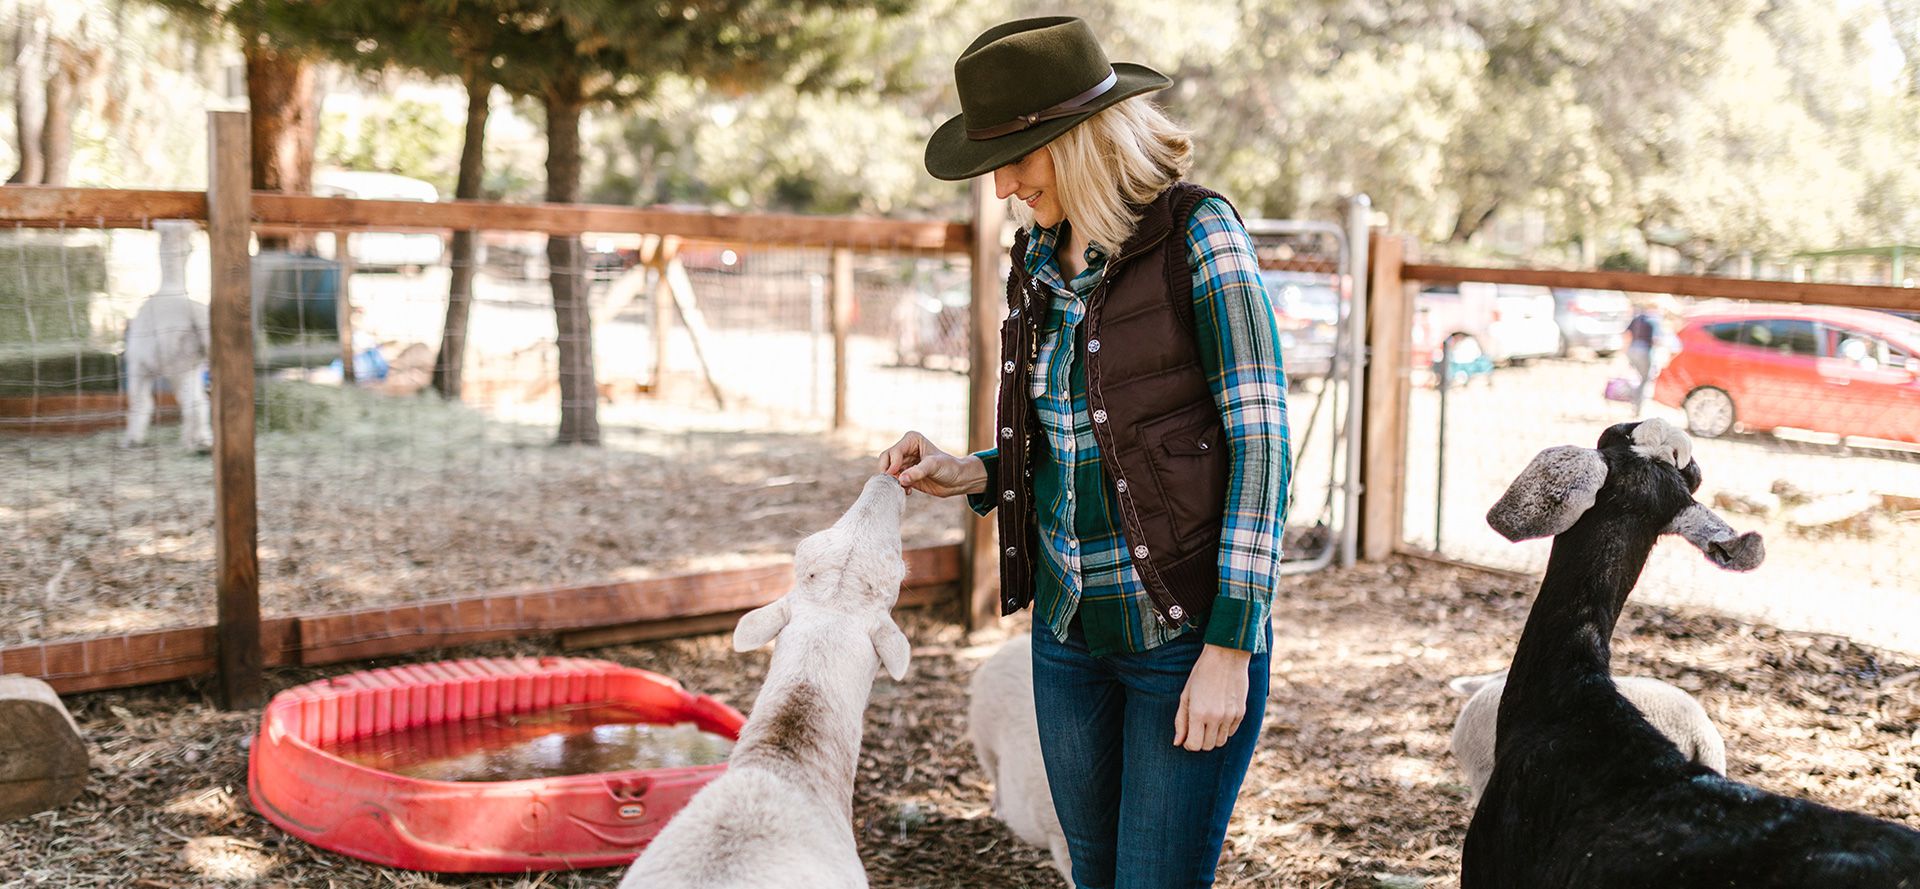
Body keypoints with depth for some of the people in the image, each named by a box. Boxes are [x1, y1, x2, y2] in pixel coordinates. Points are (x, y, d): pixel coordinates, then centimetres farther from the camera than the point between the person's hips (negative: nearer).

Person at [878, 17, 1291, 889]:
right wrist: (968, 475, -2)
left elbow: (1260, 440, -14)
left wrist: (1229, 645, -17)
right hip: (1069, 627, 7)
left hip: (1187, 628, -6)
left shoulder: (1196, 232, -11)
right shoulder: (1036, 260, 8)